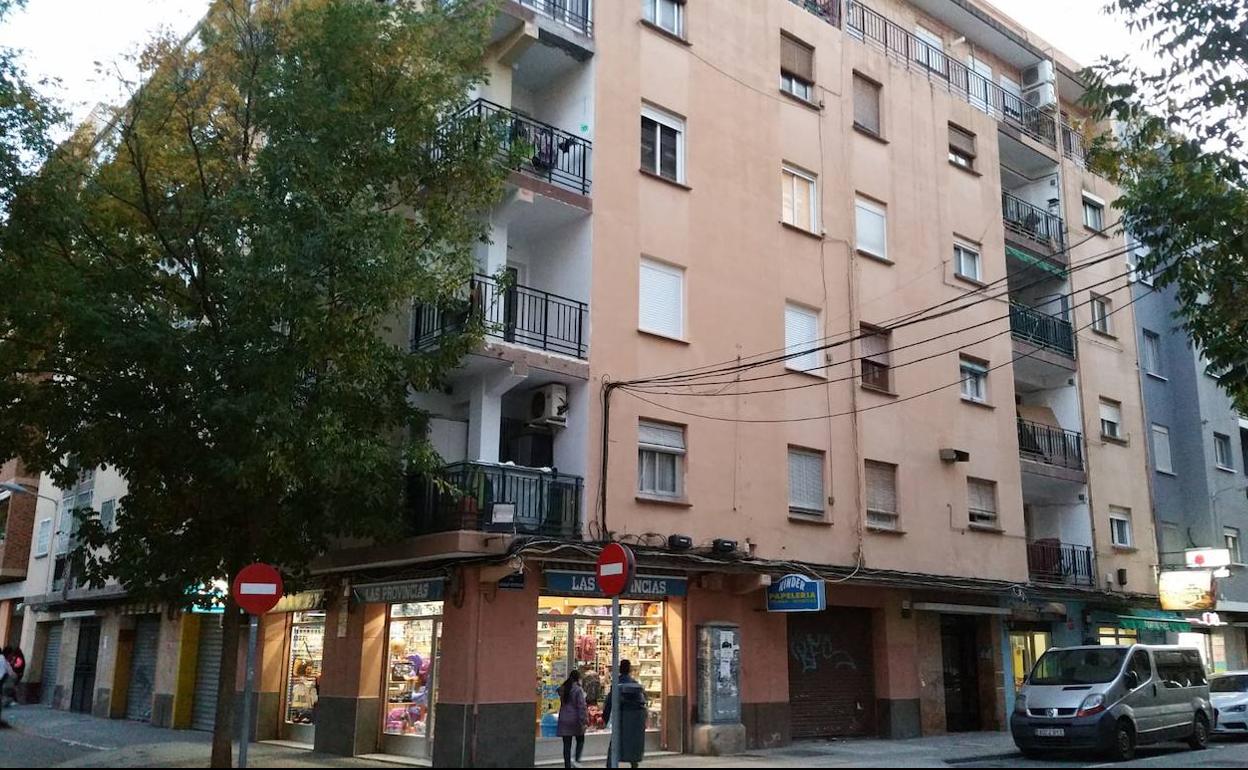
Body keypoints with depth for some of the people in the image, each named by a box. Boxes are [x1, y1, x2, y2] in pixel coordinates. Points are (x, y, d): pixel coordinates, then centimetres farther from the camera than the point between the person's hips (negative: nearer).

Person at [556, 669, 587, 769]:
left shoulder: (562, 689, 6)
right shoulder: (578, 690, -12)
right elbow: (581, 706, -15)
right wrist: (584, 721, -14)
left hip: (564, 720, 4)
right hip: (575, 720, -4)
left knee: (567, 744, 8)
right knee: (580, 740, 14)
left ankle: (567, 765, 8)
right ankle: (577, 760, -4)